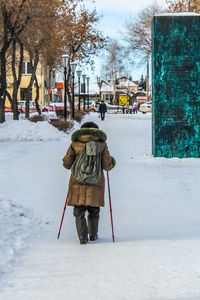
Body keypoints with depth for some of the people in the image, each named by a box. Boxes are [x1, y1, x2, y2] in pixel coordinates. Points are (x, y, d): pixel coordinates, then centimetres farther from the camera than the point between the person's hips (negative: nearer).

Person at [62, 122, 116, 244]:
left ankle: (83, 236, -5)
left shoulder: (75, 144, -2)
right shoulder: (102, 145, -2)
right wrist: (112, 161, 19)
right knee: (94, 210, 17)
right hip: (96, 183, 1)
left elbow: (67, 164, 1)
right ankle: (93, 234, 25)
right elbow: (107, 166, -4)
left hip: (78, 182, -1)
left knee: (79, 211, 5)